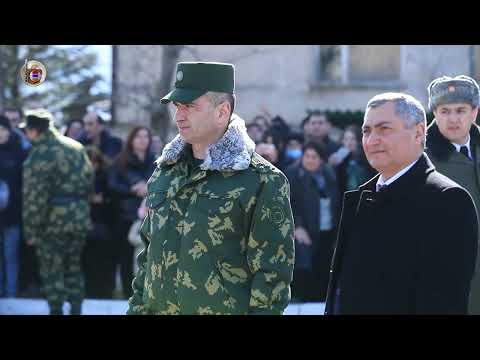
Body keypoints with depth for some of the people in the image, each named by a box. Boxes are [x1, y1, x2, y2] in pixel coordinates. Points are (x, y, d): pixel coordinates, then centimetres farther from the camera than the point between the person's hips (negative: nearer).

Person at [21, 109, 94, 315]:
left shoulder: (39, 156, -15)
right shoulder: (76, 147, 8)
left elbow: (34, 198, -17)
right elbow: (89, 182, 14)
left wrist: (31, 231, -12)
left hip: (54, 221, -7)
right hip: (80, 218, 7)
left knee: (52, 272, 4)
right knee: (74, 268, 17)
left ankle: (56, 311, 6)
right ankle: (76, 310, 19)